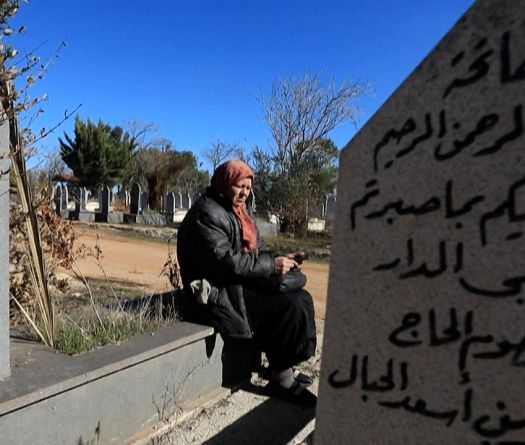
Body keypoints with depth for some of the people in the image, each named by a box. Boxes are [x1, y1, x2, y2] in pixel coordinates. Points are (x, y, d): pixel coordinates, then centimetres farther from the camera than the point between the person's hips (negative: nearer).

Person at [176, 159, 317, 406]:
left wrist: (280, 259, -3)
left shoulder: (240, 209, 14)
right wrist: (272, 266, -22)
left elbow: (257, 248, 18)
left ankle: (286, 365, 10)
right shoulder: (206, 214, -16)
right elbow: (226, 262, -25)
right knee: (289, 307, -20)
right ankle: (281, 378, -5)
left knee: (301, 298, 2)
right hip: (218, 295, -10)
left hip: (242, 284, 10)